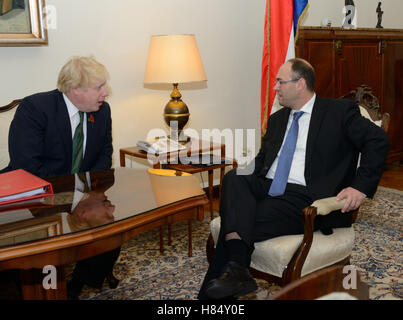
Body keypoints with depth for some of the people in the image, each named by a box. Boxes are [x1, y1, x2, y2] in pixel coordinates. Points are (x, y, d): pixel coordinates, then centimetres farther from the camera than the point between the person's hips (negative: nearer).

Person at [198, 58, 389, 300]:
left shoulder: (340, 112, 4)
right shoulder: (277, 119, 24)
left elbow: (378, 140, -5)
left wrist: (361, 187, -15)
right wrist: (245, 185, 4)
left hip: (304, 198, -5)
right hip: (265, 188, 6)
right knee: (233, 178, -27)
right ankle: (236, 268, -41)